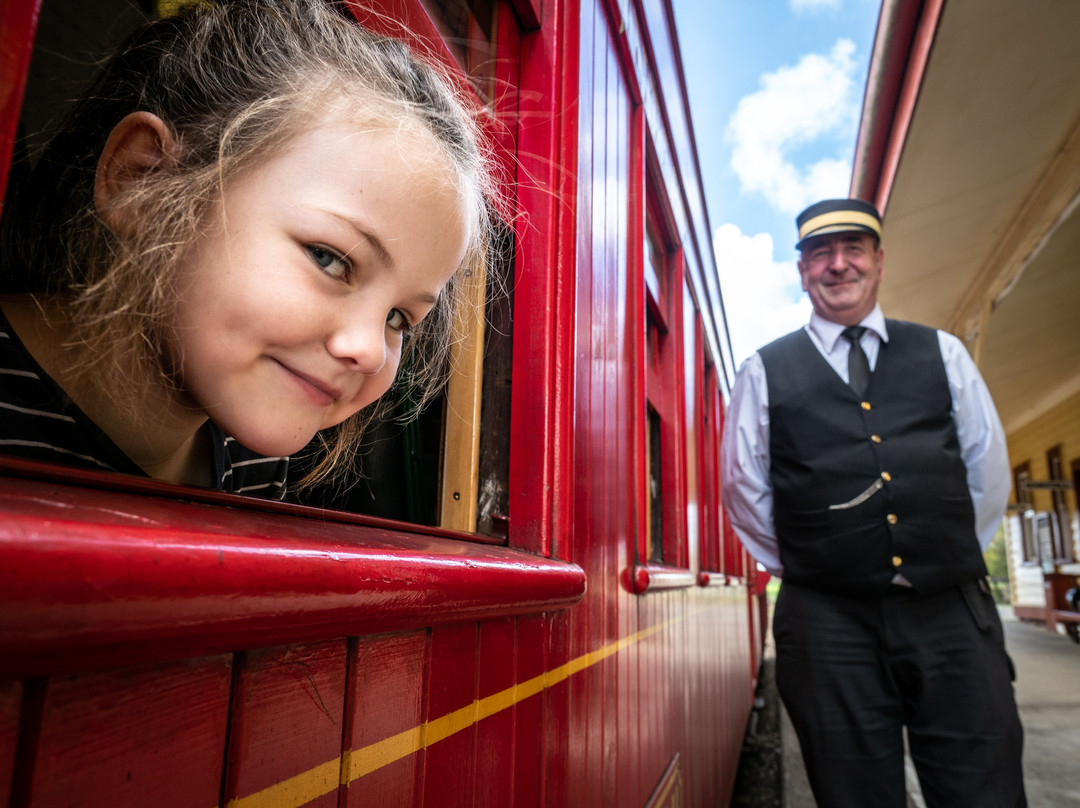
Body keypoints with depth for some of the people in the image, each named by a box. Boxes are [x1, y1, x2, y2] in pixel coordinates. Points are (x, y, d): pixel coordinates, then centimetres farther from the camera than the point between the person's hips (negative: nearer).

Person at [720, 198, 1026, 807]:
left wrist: (953, 555, 13)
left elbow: (989, 470, 16)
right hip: (829, 620, -1)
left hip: (953, 611, 2)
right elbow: (745, 489, 8)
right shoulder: (764, 373, 5)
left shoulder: (942, 353, 12)